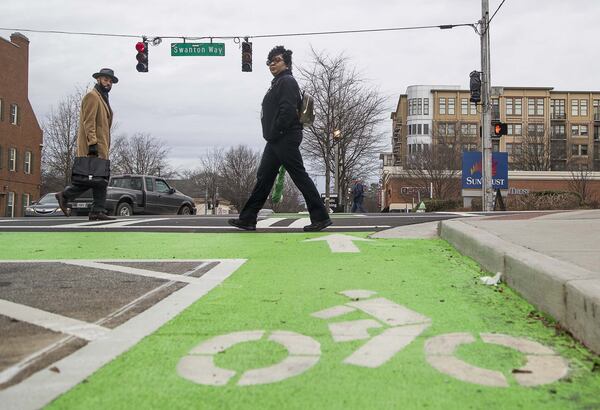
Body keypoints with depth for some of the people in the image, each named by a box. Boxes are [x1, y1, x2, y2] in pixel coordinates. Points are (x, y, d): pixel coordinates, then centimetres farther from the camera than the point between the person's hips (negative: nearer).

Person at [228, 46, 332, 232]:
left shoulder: (287, 81, -8)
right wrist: (271, 135, 13)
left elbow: (288, 111, -21)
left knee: (300, 177, -7)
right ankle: (247, 219, 12)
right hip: (276, 140, 10)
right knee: (263, 178, 9)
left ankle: (321, 217, -1)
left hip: (286, 139, -10)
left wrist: (274, 133, -17)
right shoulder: (277, 83, 22)